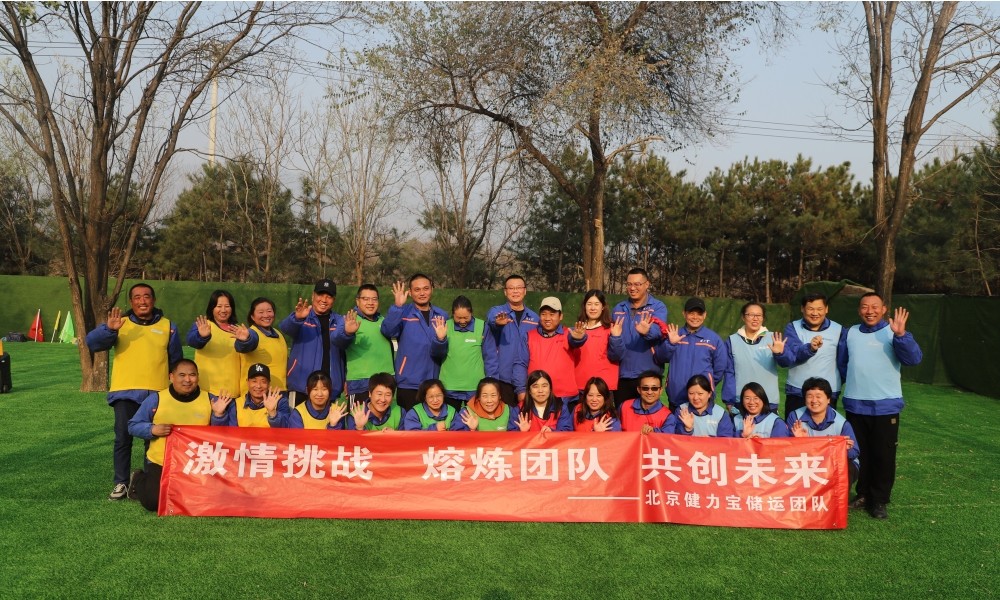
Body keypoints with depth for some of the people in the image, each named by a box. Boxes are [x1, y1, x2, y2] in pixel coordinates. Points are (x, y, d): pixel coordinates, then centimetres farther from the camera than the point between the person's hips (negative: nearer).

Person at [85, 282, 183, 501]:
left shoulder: (168, 326, 10)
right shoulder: (120, 323, 7)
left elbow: (176, 361, 15)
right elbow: (91, 343, -9)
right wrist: (109, 329, -27)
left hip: (158, 393, 1)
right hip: (125, 392, -1)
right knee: (123, 439, -1)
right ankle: (121, 483, 9)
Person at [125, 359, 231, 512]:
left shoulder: (209, 400, 0)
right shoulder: (156, 399, -2)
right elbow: (133, 426, 4)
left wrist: (219, 415, -16)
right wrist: (152, 429, -15)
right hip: (160, 464, -2)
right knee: (153, 502, -17)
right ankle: (139, 481, 23)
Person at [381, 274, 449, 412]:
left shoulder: (441, 316, 6)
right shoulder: (404, 312, -1)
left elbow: (441, 353, 2)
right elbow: (388, 331, -20)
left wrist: (441, 339, -20)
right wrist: (398, 306, -32)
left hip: (433, 383, 3)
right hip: (408, 383, -3)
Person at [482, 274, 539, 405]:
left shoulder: (534, 317, 9)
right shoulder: (496, 312, 2)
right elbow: (492, 319, -23)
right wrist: (497, 322, -48)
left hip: (528, 380, 2)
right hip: (502, 379, -2)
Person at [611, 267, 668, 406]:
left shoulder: (658, 307, -2)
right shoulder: (618, 309, 10)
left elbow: (657, 330, -23)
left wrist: (647, 331, -44)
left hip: (649, 375, -4)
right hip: (622, 375, 4)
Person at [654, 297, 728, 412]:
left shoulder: (713, 338, 0)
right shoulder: (674, 334, 5)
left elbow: (721, 366, 6)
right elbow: (660, 359, -1)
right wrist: (670, 343, -15)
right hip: (676, 397, 2)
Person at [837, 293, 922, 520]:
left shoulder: (893, 333, -4)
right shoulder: (849, 333, 8)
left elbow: (914, 358, -19)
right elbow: (841, 364, 18)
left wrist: (900, 335, -32)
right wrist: (854, 382, 8)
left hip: (886, 405, -3)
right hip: (855, 405, 3)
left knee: (883, 455, 2)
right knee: (859, 453, 11)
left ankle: (879, 500, 13)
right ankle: (863, 494, 25)